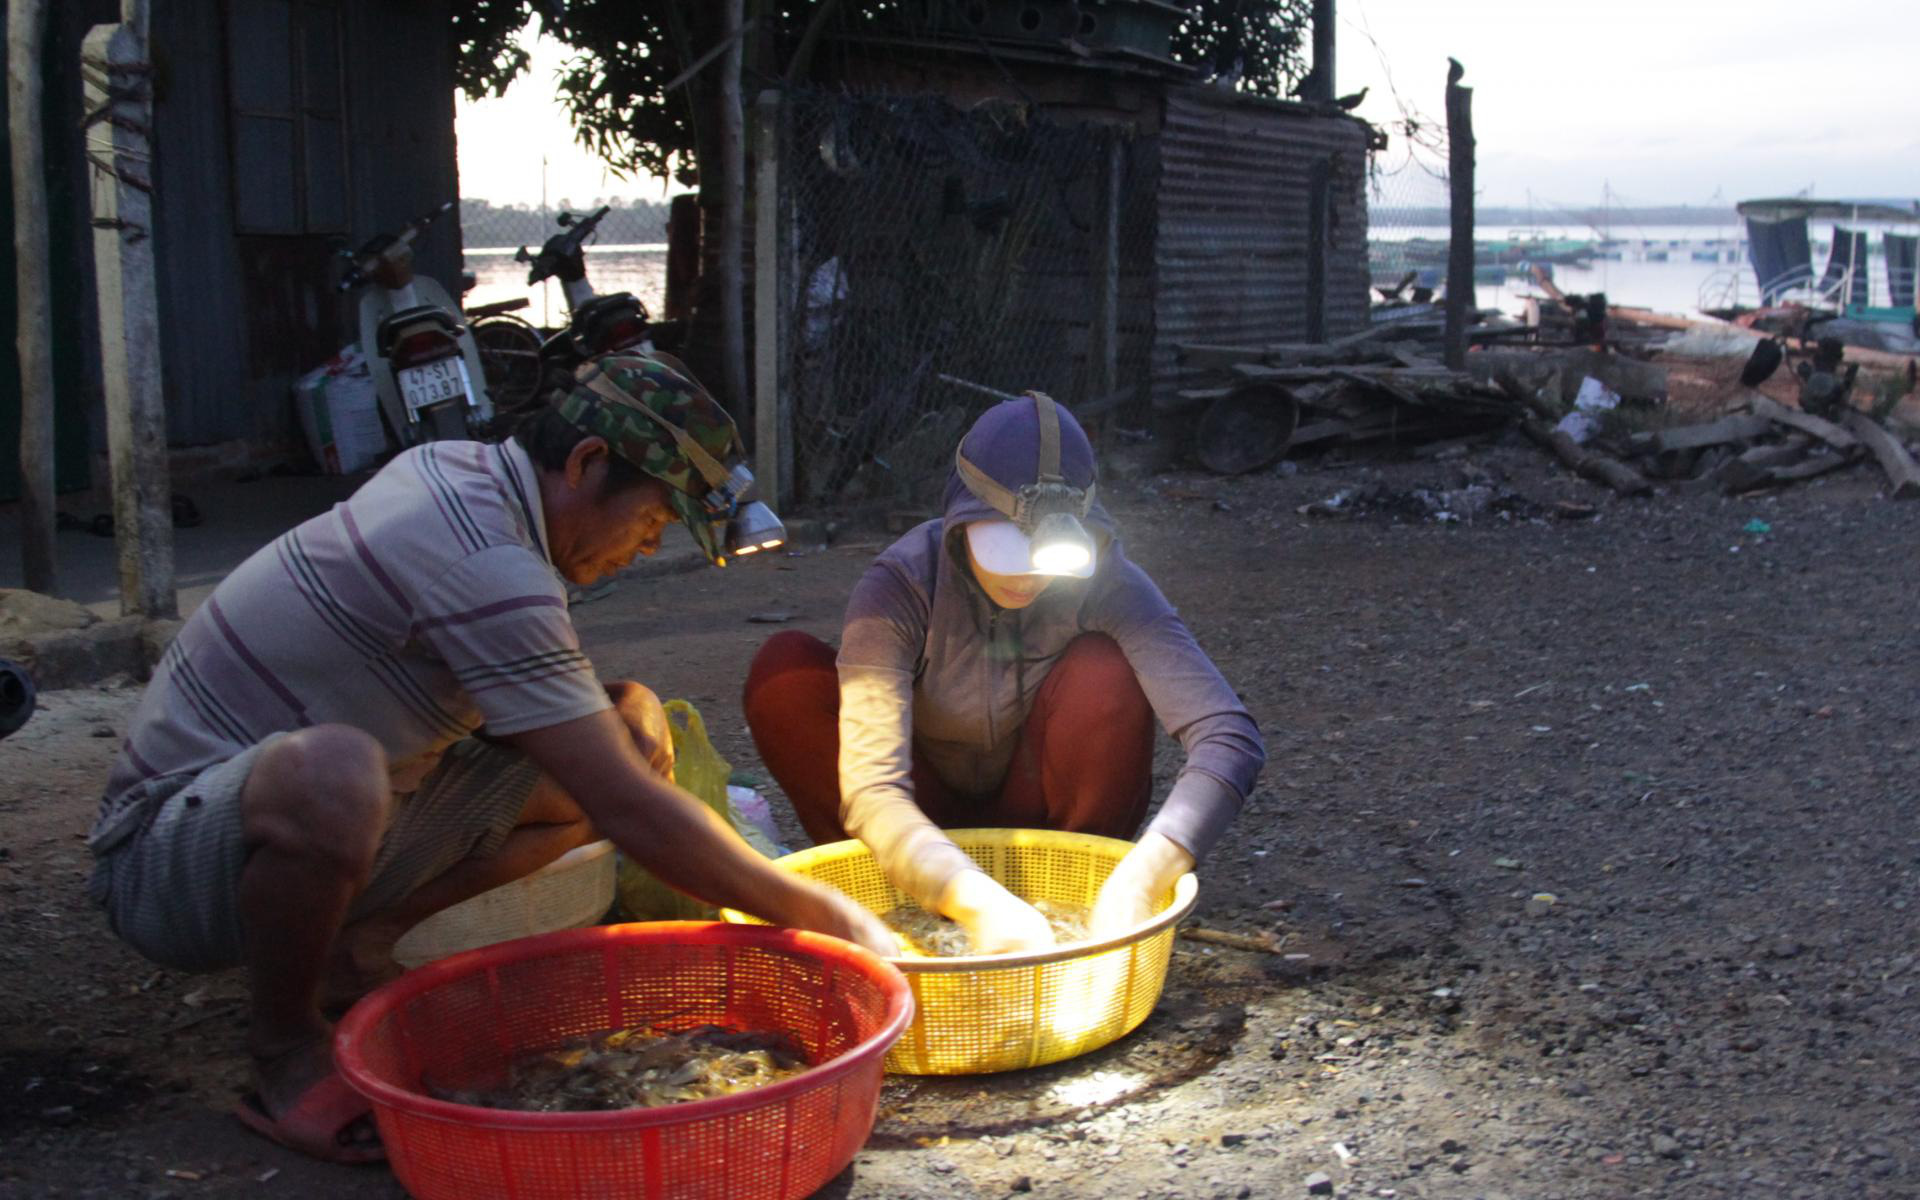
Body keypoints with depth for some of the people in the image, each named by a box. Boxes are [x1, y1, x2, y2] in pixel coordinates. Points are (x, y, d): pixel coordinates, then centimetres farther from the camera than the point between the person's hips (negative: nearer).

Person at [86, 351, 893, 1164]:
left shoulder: (453, 471, 1)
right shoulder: (488, 567, -27)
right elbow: (633, 817, -28)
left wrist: (620, 704, -3)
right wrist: (826, 917, -20)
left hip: (300, 815, 9)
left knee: (629, 738, -2)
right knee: (333, 769, -44)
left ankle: (352, 948, 3)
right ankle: (284, 1052, -15)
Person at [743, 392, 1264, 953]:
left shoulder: (1105, 582, -22)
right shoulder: (901, 585, -25)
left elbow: (1231, 737, -32)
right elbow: (872, 790, -36)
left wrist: (1136, 885, -46)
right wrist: (978, 903, -52)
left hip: (1044, 819, 1)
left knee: (1104, 674, -28)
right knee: (784, 672, -24)